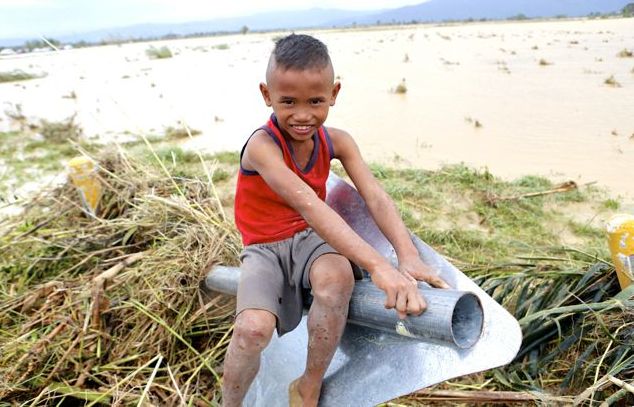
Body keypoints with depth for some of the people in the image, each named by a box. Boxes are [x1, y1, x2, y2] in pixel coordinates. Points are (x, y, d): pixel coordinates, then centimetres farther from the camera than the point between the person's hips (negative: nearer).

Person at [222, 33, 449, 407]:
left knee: (338, 276, -32)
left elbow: (376, 197, -18)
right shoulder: (262, 145, -24)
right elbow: (308, 205, -39)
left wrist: (408, 257, -36)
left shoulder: (337, 141, -7)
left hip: (310, 239, 3)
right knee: (253, 328, -31)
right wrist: (377, 266, -48)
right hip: (265, 249, -3)